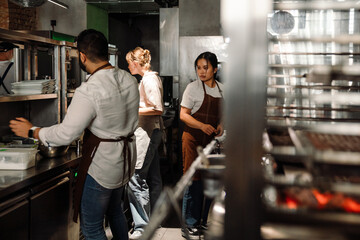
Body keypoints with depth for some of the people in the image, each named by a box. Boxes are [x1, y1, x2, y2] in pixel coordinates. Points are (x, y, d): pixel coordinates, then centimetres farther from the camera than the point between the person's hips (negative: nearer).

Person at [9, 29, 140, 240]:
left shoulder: (89, 91, -25)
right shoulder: (130, 80, -1)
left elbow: (66, 134, -22)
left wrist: (32, 132, -8)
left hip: (102, 163, -8)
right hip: (126, 154, 9)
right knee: (115, 211, 29)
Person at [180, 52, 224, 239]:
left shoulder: (221, 89, 10)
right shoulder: (193, 88, -5)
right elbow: (183, 114, -8)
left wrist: (221, 125, -1)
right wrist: (202, 126, -21)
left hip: (212, 140, 5)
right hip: (194, 139, -5)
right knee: (194, 181, -4)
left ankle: (205, 220, 23)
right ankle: (190, 225, 7)